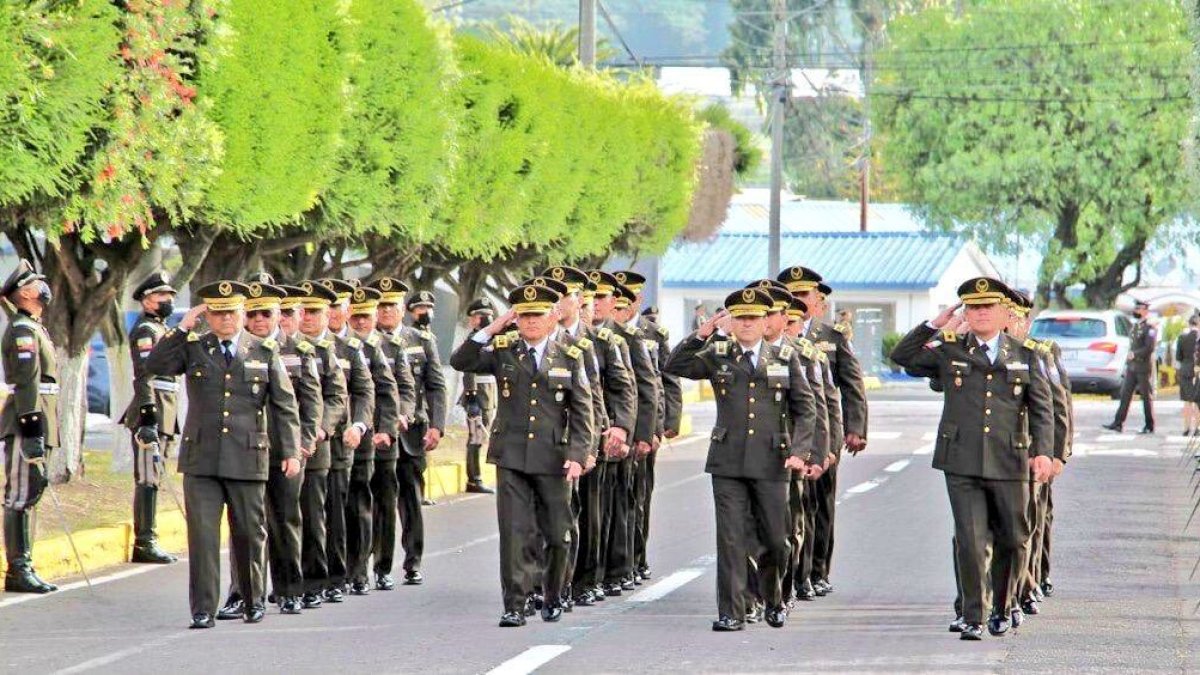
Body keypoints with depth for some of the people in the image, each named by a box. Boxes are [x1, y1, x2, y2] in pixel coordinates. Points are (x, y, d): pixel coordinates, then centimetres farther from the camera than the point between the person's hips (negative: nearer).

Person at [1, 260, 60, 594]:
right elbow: (27, 381, -19)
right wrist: (32, 428, -25)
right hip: (27, 422, -10)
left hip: (35, 424, 10)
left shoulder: (34, 328, 20)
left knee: (28, 495, 11)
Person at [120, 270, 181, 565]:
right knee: (148, 479, -10)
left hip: (165, 413, 10)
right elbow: (144, 375, -18)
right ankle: (145, 543, -11)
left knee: (151, 479, 11)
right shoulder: (144, 330, -9)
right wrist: (149, 414, -26)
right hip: (152, 412, -10)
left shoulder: (161, 330, 22)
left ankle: (145, 543, 14)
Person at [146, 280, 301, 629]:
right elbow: (155, 366, -8)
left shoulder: (265, 351, 7)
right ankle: (203, 610, -3)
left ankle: (254, 600, 27)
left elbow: (285, 404, 7)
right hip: (201, 459, 0)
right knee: (202, 534, -6)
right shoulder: (192, 348, 7)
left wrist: (291, 451, 0)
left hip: (247, 458, 0)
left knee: (249, 533, 9)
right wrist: (182, 327, -11)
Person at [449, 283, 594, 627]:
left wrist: (577, 455, -7)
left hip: (553, 459, 0)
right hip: (512, 457, 0)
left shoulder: (569, 358, 6)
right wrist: (492, 329, -10)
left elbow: (582, 412, 4)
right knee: (514, 533, -5)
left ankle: (553, 598, 27)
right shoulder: (502, 353, 7)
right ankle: (515, 605, -2)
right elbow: (460, 361, -6)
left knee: (558, 535, 7)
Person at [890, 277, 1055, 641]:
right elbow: (902, 356, 10)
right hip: (962, 464, -1)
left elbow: (1042, 407, 7)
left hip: (1009, 464, 1)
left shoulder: (1025, 357, 9)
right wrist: (934, 325, 2)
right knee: (970, 541, -7)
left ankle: (1003, 609, 28)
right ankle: (972, 618, -3)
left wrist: (1043, 451, -5)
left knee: (1012, 541, 10)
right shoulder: (950, 353, 9)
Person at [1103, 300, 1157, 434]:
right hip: (1132, 367, 8)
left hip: (1144, 368, -8)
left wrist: (1134, 354, -18)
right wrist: (1127, 364, 18)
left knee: (1147, 397, 0)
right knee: (1125, 395, 3)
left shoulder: (1150, 328, -11)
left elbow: (1150, 348, -21)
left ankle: (1150, 426, 8)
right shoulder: (1135, 326, 14)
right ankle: (1118, 424, 2)